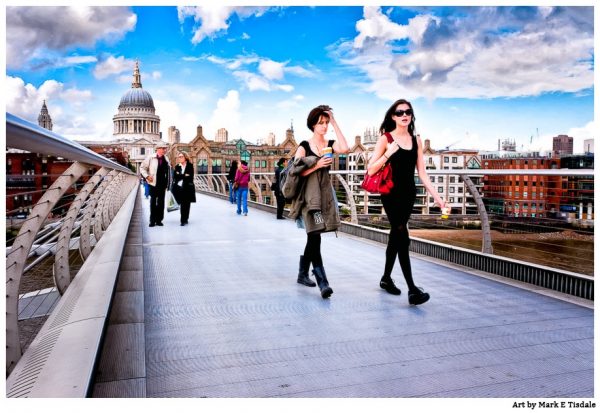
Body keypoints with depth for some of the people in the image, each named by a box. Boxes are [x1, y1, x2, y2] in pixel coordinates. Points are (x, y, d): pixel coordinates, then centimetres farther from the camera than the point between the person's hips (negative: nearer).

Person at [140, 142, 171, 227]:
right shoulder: (150, 158, -2)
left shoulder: (166, 160, 6)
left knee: (161, 203, 5)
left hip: (162, 185, 2)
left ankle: (159, 220, 13)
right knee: (153, 202, 3)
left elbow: (168, 172, 10)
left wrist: (167, 184, 6)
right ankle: (152, 220, 12)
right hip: (153, 184, -2)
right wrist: (146, 176, -10)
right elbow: (142, 167, 3)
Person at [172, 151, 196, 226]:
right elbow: (175, 176, 0)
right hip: (179, 188, 2)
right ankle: (184, 219, 12)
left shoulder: (190, 166, 2)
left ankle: (184, 220, -1)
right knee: (182, 204, 1)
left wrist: (180, 176, -7)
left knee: (186, 204, -5)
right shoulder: (177, 166, 11)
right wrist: (184, 176, -11)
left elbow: (190, 177, -6)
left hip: (187, 188, -2)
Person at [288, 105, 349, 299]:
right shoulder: (304, 146, 0)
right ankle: (322, 282, -17)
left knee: (312, 237, 12)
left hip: (325, 194, 5)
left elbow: (345, 149, -14)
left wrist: (335, 123, -10)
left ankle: (302, 274, 28)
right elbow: (296, 172, -4)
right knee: (315, 237, -14)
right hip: (309, 196, -5)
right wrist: (316, 166, -17)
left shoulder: (330, 144, 9)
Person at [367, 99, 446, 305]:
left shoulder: (416, 140, 9)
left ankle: (386, 278, 30)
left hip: (409, 194, 5)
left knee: (396, 236, 14)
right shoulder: (385, 139, -4)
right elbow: (370, 170, -8)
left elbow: (422, 173, 10)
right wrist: (388, 154, -20)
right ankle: (412, 289, -14)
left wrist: (436, 195, 4)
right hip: (391, 194, -5)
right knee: (403, 237, -13)